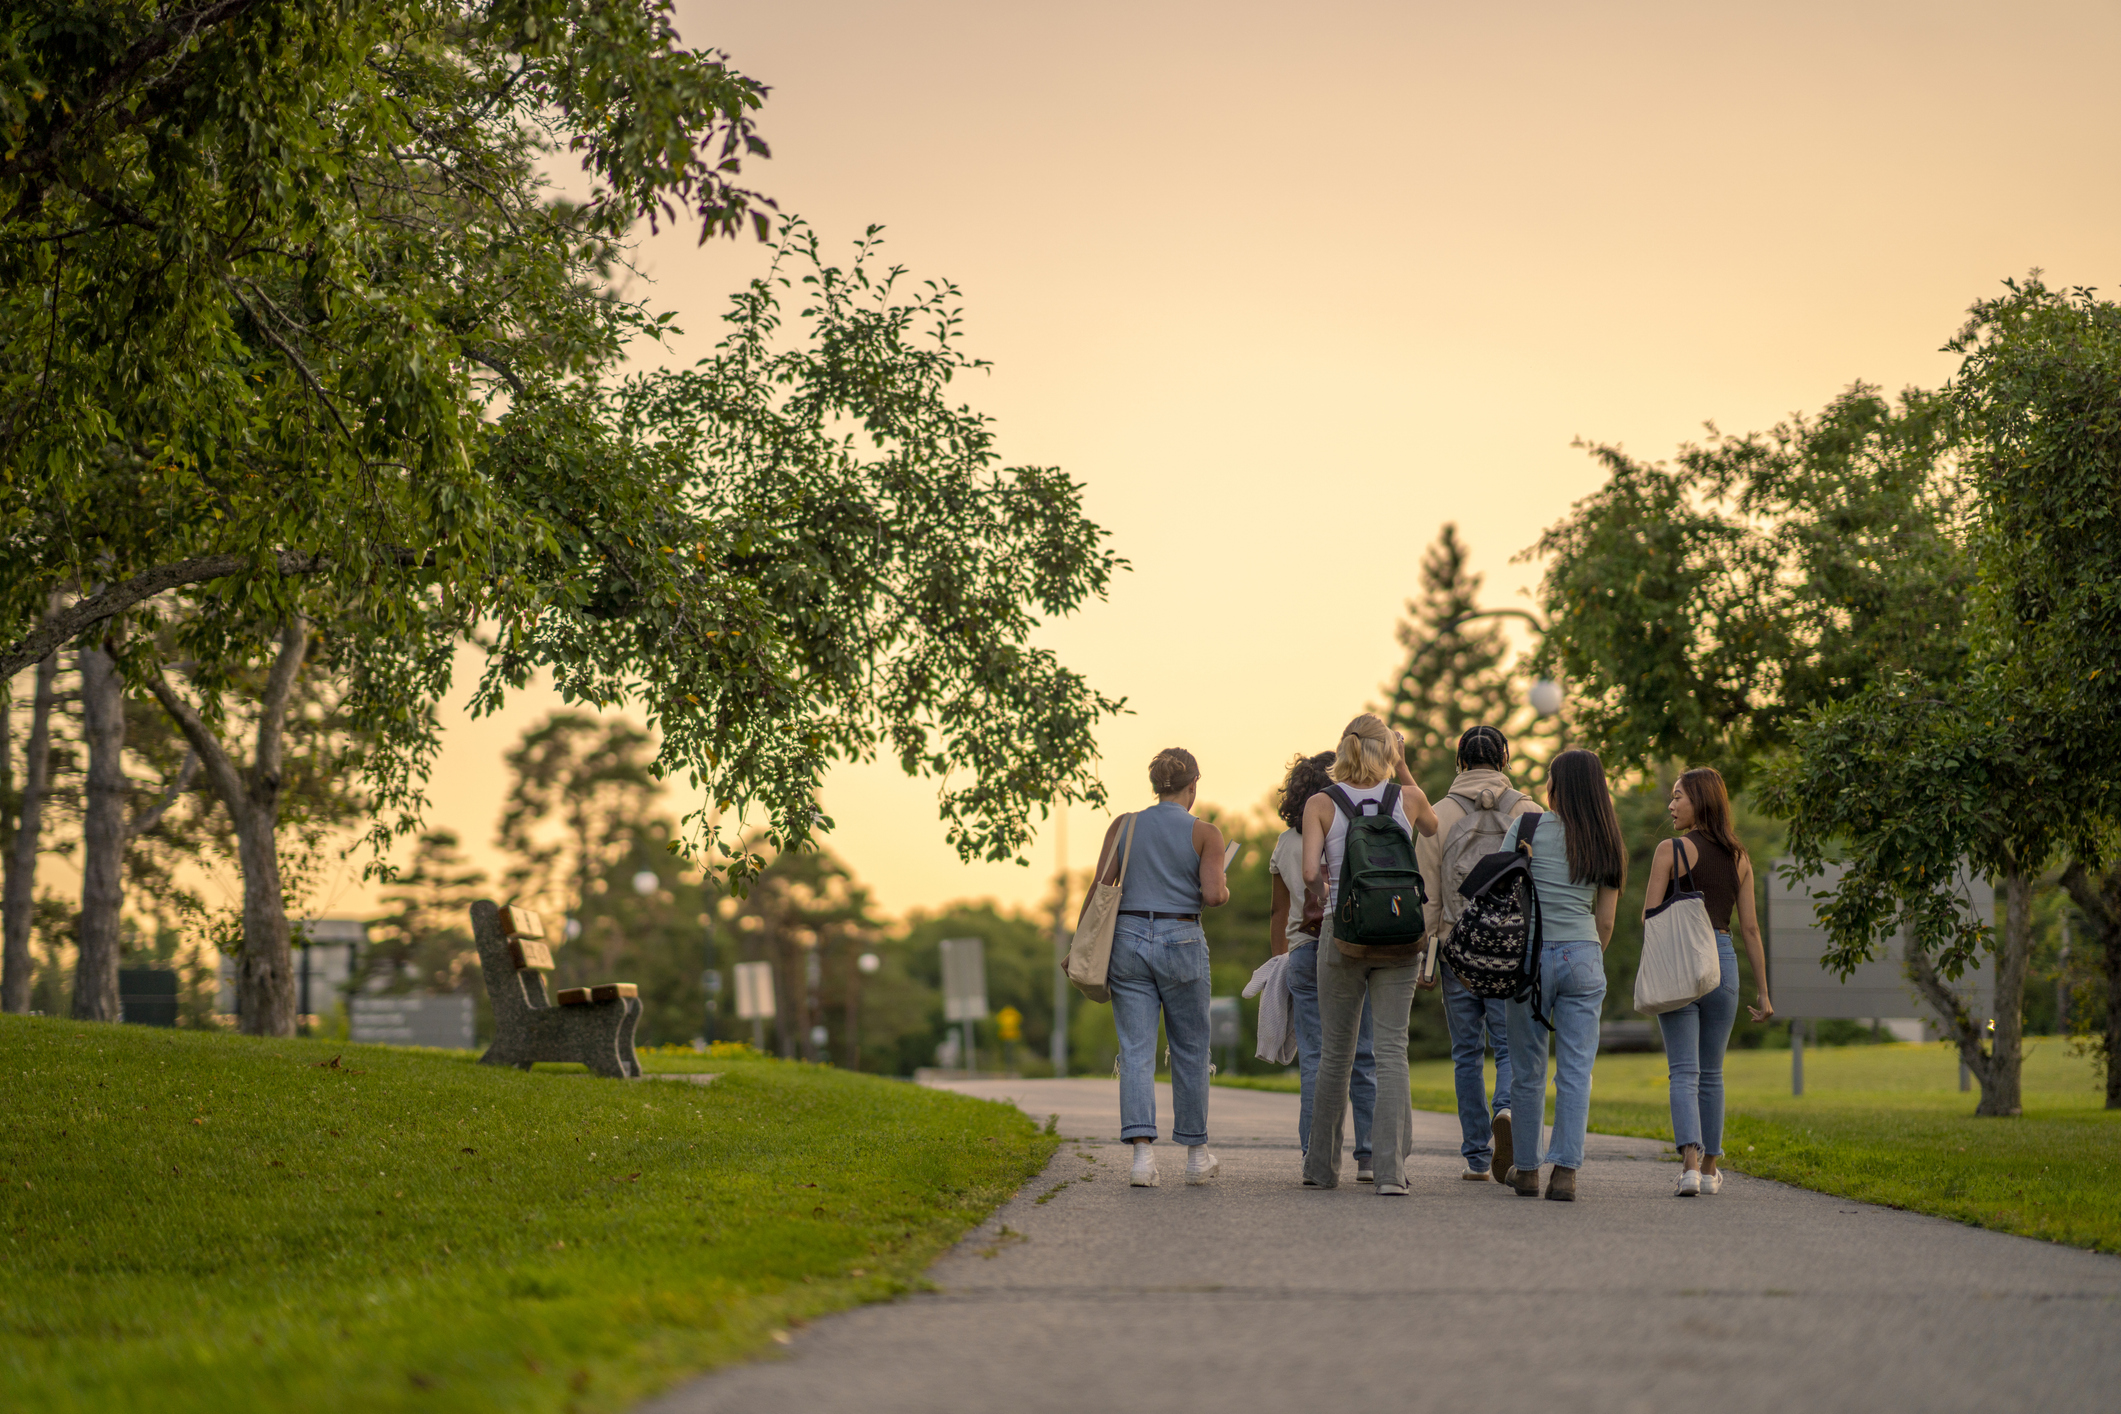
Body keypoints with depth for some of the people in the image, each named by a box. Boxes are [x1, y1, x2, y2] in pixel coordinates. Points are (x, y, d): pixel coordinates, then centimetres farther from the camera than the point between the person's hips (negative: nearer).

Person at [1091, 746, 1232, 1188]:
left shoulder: (1124, 825, 5)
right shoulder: (1204, 833, -2)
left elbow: (1101, 887, -1)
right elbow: (1214, 894, -12)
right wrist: (1224, 892, 11)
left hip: (1128, 939, 2)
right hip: (1181, 943, -2)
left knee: (1136, 1051, -2)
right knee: (1189, 1051, 13)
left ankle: (1143, 1151, -17)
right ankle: (1196, 1154, 21)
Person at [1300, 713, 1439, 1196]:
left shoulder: (1320, 803, -3)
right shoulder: (1407, 798, 1)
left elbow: (1310, 872, -12)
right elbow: (1431, 826, 25)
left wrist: (1321, 889, 10)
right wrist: (1403, 769, 21)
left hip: (1341, 933, 0)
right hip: (1399, 934, 0)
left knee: (1335, 1052, 11)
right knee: (1392, 1049, -1)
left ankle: (1322, 1166, 19)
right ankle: (1390, 1168, -13)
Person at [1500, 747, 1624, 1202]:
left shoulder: (1528, 826, -2)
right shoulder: (1607, 842, 9)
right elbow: (1605, 919, 9)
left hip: (1531, 955, -2)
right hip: (1583, 957, 2)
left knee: (1527, 1070, 9)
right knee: (1576, 1070, 2)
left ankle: (1526, 1168, 17)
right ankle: (1565, 1171, -5)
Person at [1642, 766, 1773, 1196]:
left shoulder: (1671, 852, -5)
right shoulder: (1740, 858, 8)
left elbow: (1648, 916, -8)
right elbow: (1750, 926, 7)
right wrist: (1763, 992, 10)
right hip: (1723, 962, 4)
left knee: (1684, 1072, -4)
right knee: (1711, 1073, 16)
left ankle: (1691, 1164, -21)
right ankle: (1709, 1169, 21)